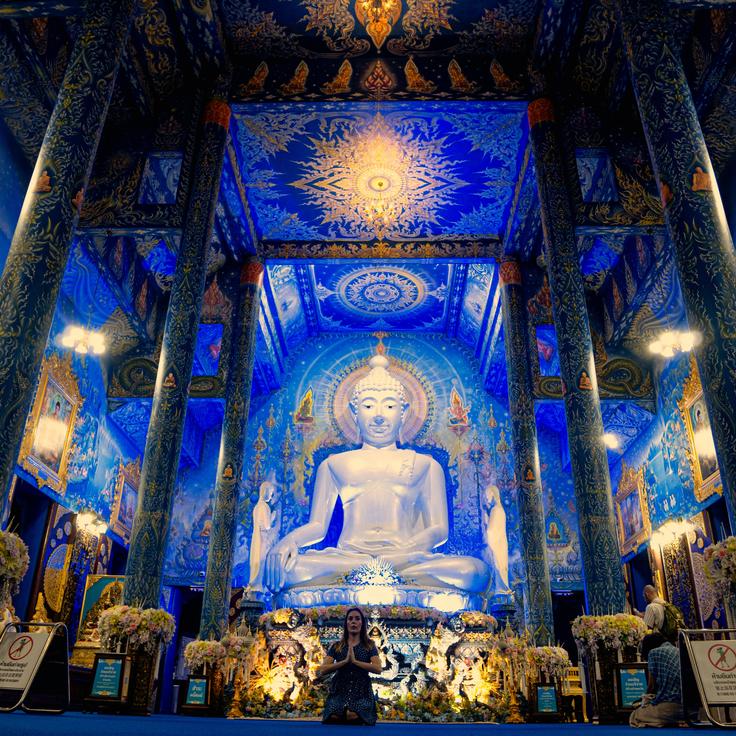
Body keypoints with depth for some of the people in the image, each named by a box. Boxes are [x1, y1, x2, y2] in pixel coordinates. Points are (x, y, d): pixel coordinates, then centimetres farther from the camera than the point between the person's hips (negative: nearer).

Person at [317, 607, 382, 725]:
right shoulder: (336, 646, 12)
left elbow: (378, 668, -7)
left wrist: (355, 661, -13)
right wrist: (345, 661, -11)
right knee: (334, 718, -29)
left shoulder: (369, 646, 10)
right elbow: (322, 671, -1)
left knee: (353, 716, -32)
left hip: (361, 691, -1)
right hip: (339, 690, 1)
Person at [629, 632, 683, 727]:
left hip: (668, 707, -7)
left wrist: (646, 699, 23)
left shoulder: (654, 652, 1)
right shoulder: (680, 652, 20)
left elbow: (651, 685, 3)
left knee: (634, 717, 11)